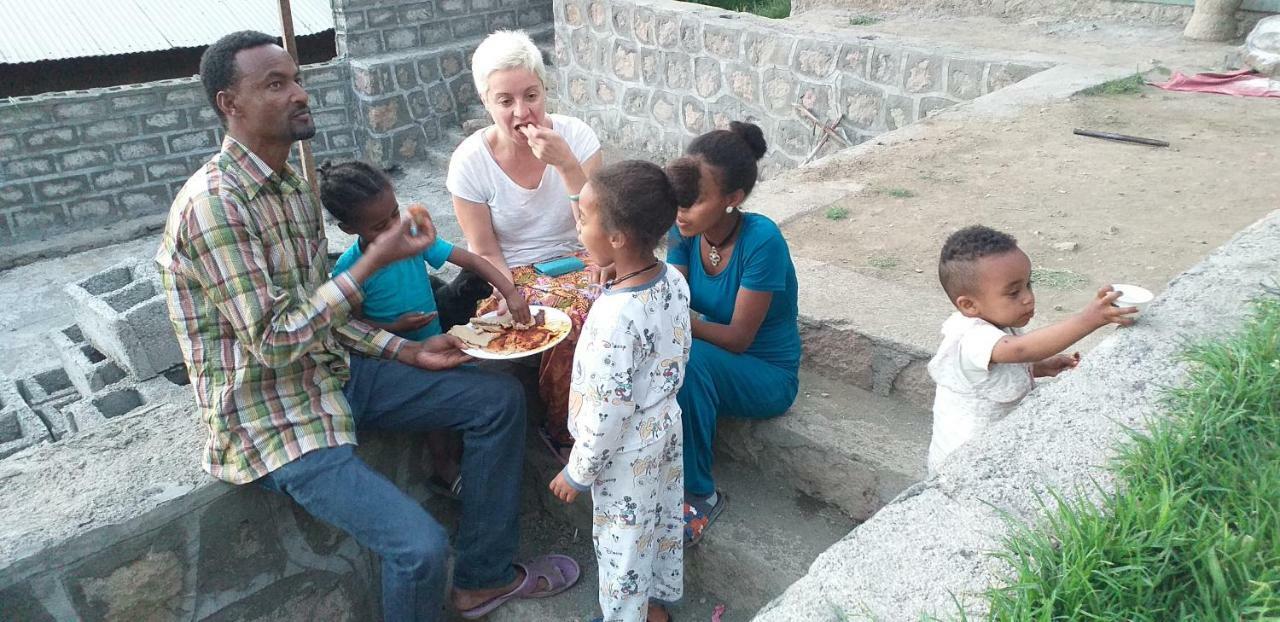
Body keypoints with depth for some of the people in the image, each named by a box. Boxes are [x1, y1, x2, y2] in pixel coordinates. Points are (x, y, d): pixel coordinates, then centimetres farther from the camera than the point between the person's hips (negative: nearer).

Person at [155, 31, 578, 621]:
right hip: (272, 417, -9)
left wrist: (409, 352, 2)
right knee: (420, 547, -24)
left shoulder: (294, 187, 7)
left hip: (333, 371, 9)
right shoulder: (213, 203, -22)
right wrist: (373, 261, -24)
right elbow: (275, 342, -24)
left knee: (499, 399, 6)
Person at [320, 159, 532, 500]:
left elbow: (471, 260, -13)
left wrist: (511, 293, -25)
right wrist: (394, 328, -22)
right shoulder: (348, 269, -18)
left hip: (433, 341, 4)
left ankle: (458, 451, 15)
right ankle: (444, 470, 3)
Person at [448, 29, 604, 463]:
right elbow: (485, 252, -5)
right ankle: (565, 435, -4)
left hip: (576, 262, 2)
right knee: (571, 324, -31)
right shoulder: (470, 161, -11)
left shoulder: (574, 136, -10)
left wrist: (565, 164, -28)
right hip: (515, 276, -2)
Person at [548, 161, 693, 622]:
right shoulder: (675, 280, -11)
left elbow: (606, 415, -26)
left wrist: (577, 473, -13)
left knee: (622, 543, 16)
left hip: (626, 453, -8)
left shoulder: (615, 317, -35)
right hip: (665, 429, 8)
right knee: (663, 522, 27)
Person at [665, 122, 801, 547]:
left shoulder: (761, 240, -25)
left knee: (690, 357, -35)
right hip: (714, 362, 5)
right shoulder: (686, 231, -8)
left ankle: (699, 494, -17)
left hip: (767, 377, -5)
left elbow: (739, 338, -24)